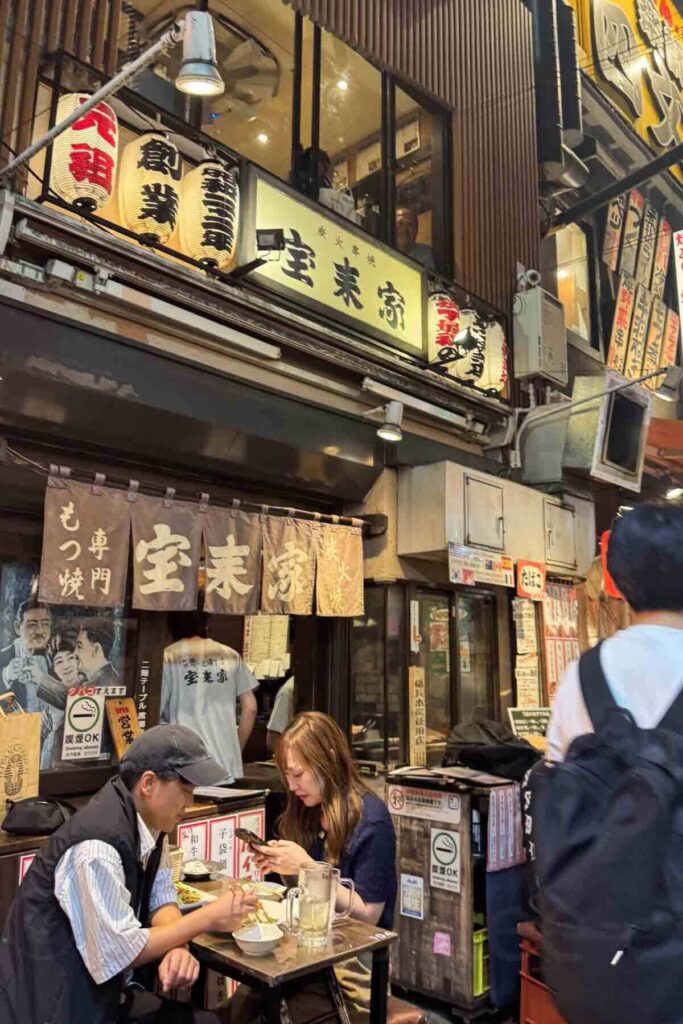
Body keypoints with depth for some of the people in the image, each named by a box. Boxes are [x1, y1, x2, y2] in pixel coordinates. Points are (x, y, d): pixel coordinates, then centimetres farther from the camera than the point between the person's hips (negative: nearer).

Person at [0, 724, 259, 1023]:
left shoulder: (148, 819, -4)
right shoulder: (98, 844, -29)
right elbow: (119, 953, -22)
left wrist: (176, 948, -17)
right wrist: (206, 919, -16)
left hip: (105, 990, 7)